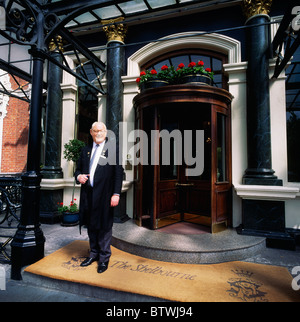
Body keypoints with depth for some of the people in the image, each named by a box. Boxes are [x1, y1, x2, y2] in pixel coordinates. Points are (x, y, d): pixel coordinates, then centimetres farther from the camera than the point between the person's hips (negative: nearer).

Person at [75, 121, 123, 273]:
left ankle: (104, 258, 22)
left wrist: (116, 193, -14)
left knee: (104, 225, 5)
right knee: (91, 225, 16)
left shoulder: (112, 148, -3)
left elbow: (118, 172, -8)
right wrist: (78, 176, -3)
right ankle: (93, 253, 34)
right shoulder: (86, 150, 14)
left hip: (104, 194, -5)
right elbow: (78, 168, 21)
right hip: (88, 193, 5)